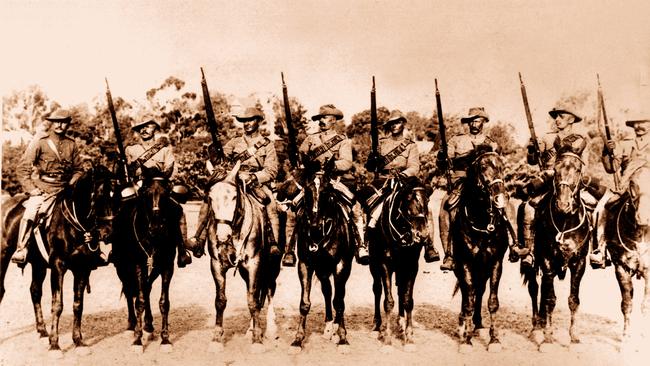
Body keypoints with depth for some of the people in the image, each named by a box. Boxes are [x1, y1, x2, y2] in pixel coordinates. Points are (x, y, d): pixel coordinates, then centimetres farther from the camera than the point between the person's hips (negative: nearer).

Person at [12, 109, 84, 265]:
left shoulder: (71, 145, 10)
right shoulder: (40, 142, 1)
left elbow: (78, 170, 17)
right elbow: (23, 168, 0)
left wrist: (72, 185, 0)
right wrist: (31, 189, -8)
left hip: (63, 189, 4)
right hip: (41, 188, -3)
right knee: (31, 211, -25)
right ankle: (21, 249, -19)